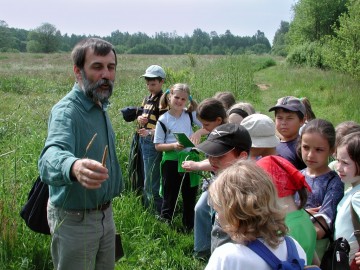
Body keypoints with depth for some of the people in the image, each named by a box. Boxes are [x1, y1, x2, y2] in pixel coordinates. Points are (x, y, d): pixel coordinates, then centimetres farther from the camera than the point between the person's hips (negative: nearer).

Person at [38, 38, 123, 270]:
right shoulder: (67, 110, -25)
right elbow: (51, 156, -46)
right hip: (75, 220, -8)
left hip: (105, 213, 8)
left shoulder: (101, 107, 4)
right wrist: (73, 166, -67)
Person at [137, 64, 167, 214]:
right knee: (146, 178, 18)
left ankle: (157, 212, 6)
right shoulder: (147, 98, 14)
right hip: (143, 140, 9)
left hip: (153, 143, -9)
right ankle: (146, 207, 31)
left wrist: (150, 132, -34)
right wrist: (139, 118, 2)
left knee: (151, 182, -4)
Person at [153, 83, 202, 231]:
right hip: (171, 161, -3)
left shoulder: (190, 114, 2)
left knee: (190, 196, 14)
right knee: (170, 197, 7)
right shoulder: (163, 120, -5)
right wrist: (173, 146, -20)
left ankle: (189, 227, 30)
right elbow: (158, 145, -5)